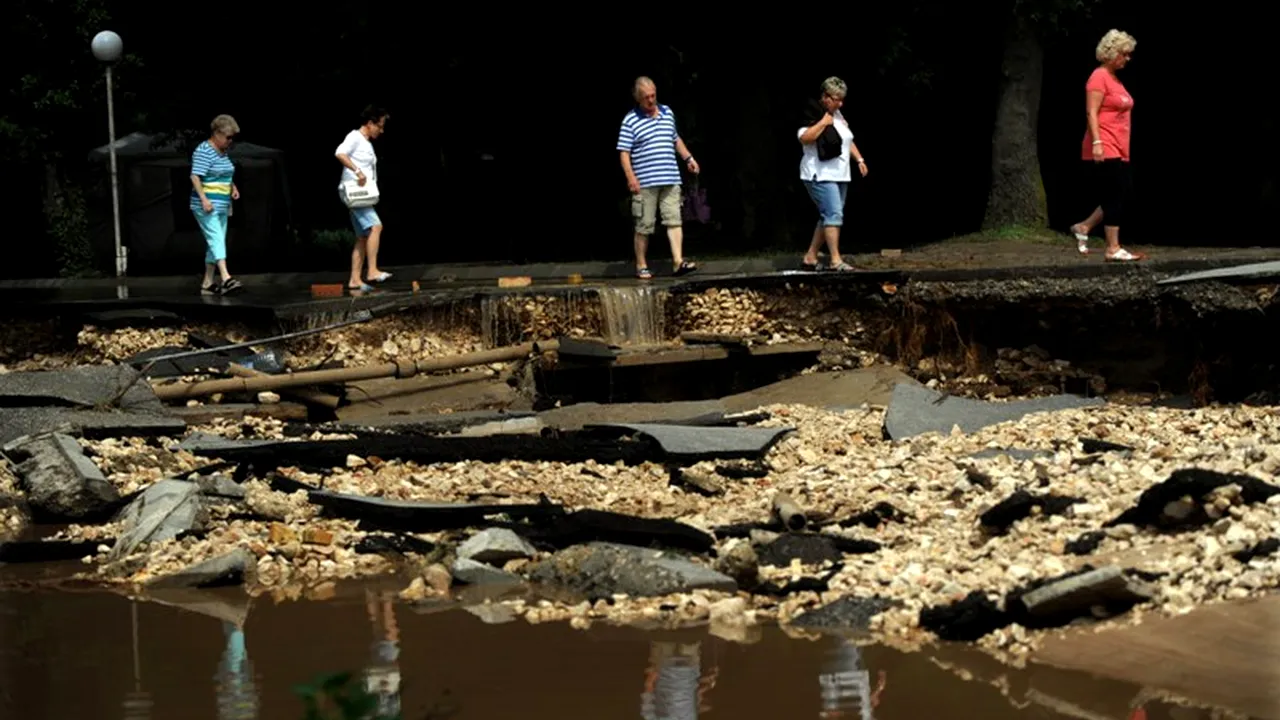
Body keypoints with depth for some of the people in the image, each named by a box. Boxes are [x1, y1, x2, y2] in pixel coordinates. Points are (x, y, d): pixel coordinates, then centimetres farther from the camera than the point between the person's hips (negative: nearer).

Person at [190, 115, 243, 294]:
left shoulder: (223, 152, 14)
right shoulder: (203, 151, -13)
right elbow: (195, 177, -21)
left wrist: (233, 188, 12)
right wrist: (204, 199, -30)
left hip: (222, 205, 9)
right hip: (207, 206, -9)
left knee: (215, 243, 8)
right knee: (216, 239, -20)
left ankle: (207, 283, 12)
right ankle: (226, 278, -32)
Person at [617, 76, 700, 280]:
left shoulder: (667, 113, 13)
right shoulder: (630, 121, -4)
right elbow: (624, 152, -7)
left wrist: (688, 158, 20)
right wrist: (631, 177, -16)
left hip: (670, 179, 4)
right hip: (645, 183, -4)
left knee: (674, 219, -5)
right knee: (644, 225, 1)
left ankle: (678, 262, -10)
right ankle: (641, 266, 10)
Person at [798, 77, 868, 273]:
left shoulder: (838, 115, 16)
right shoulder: (812, 114, -10)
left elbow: (848, 140, 26)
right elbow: (804, 138, -25)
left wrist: (859, 159, 15)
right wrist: (823, 123, -20)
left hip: (839, 175, 9)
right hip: (821, 176, -9)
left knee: (828, 217, 8)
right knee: (834, 214, -17)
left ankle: (810, 258, 15)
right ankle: (836, 260, -19)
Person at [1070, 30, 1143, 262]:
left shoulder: (1115, 79, 18)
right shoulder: (1099, 77, -9)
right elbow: (1092, 112, -16)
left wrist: (1124, 148, 23)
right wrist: (1096, 142, -25)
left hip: (1118, 150, 9)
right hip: (1105, 150, -9)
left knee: (1121, 196, 8)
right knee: (1114, 197, -8)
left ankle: (1083, 227, 19)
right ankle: (1113, 249, -5)